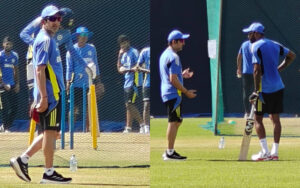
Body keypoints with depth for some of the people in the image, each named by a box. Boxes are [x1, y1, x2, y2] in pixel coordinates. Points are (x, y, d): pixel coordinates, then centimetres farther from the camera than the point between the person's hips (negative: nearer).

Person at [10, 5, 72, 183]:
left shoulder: (50, 40, 19)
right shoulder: (45, 40, -12)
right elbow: (39, 70, -19)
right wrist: (44, 97, -23)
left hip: (53, 93, 10)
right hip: (49, 94, -10)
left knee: (51, 132, 14)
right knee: (50, 132, -5)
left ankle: (22, 160, 13)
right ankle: (49, 173, -2)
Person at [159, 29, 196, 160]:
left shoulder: (164, 55, 16)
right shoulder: (173, 56, -15)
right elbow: (173, 80, -20)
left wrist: (181, 75, 19)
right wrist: (186, 92, -14)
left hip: (166, 93, 10)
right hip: (173, 94, -10)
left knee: (176, 121, 15)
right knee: (173, 122, -8)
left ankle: (169, 152, 17)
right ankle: (170, 152, -8)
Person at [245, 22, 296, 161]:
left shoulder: (256, 46, -10)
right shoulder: (275, 45, 12)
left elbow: (257, 70, -16)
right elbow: (292, 56, 21)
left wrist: (256, 91, -14)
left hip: (265, 89, -7)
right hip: (278, 87, 7)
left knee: (258, 118, -1)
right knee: (275, 118, 10)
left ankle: (265, 152, -10)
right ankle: (274, 152, 10)